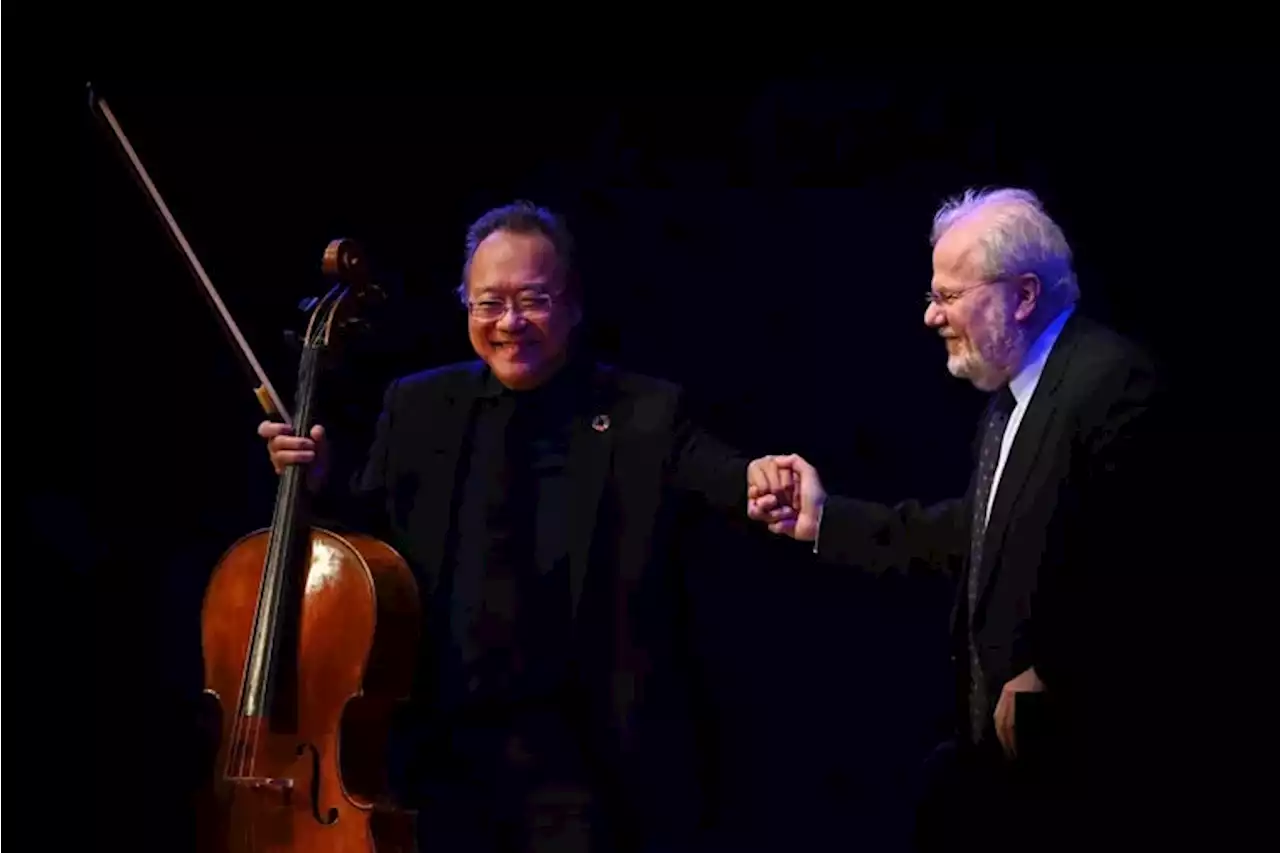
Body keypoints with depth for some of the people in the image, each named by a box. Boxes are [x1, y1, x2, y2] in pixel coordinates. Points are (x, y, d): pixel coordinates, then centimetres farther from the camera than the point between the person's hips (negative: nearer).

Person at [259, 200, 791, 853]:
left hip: (575, 760, -2)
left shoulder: (644, 413, 1)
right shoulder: (416, 407, 10)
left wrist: (765, 481, -37)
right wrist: (320, 484, -10)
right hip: (443, 749, 2)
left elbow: (724, 477, -15)